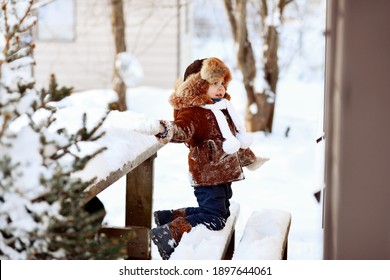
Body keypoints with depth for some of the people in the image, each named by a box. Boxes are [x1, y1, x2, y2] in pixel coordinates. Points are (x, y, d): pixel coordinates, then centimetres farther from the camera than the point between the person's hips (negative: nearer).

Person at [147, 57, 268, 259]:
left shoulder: (222, 109, 17)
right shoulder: (193, 112, -14)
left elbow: (237, 138, 31)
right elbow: (183, 129, -36)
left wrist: (250, 159, 42)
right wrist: (168, 131, -60)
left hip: (224, 174, 10)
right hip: (207, 176, -10)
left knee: (220, 211, 16)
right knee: (214, 219, -15)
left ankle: (169, 216, 22)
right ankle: (169, 233, -15)